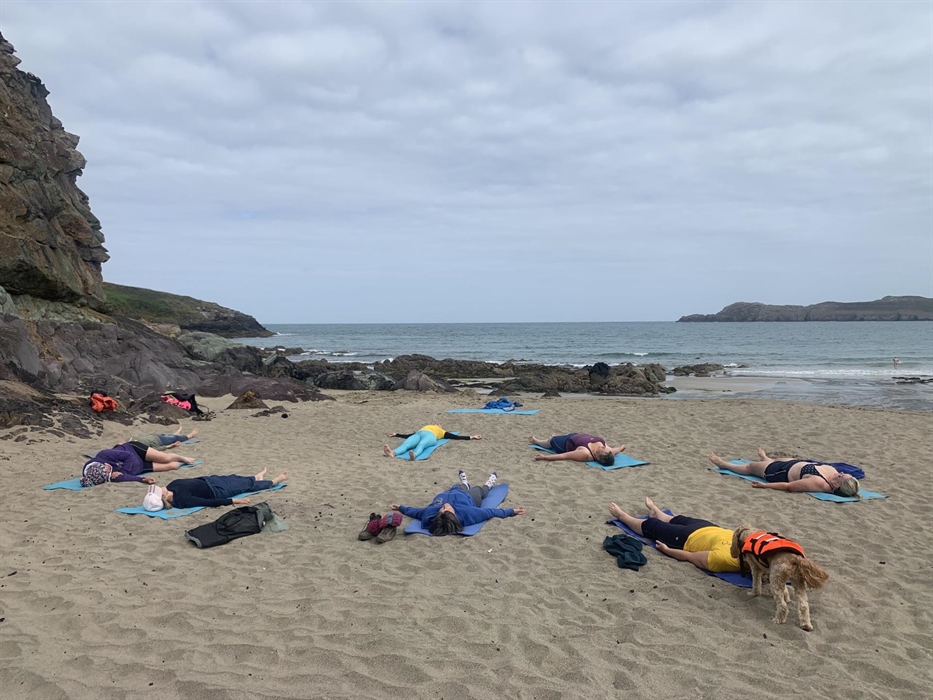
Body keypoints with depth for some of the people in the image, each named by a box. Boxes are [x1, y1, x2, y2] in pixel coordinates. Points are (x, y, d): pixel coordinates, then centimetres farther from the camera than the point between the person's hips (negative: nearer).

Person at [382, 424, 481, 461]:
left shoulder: (442, 432, 37)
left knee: (421, 444, -39)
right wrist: (396, 434, 44)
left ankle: (413, 455, -71)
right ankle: (393, 453, -61)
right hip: (419, 433, 3)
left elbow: (456, 436, 29)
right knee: (406, 443, -31)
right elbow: (408, 435, 42)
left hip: (431, 436, -3)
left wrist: (471, 437, 25)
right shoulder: (426, 427, 45)